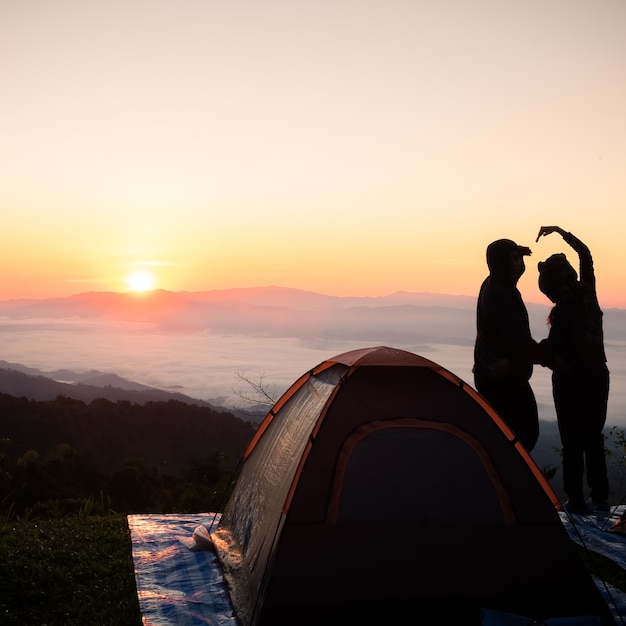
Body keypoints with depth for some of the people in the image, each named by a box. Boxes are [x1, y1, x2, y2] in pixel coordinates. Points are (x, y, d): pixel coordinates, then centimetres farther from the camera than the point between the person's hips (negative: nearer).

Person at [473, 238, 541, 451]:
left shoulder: (491, 285, 6)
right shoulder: (500, 294, -24)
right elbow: (519, 340, -27)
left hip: (490, 375, 11)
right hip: (504, 379, -11)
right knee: (526, 433, -5)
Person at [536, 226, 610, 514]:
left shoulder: (563, 310, -22)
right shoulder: (587, 293, -2)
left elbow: (551, 348, -21)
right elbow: (585, 254, 13)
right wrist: (561, 231, 21)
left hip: (570, 380, -7)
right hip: (597, 376, 7)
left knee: (573, 441, 4)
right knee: (593, 438, 16)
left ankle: (576, 501, 9)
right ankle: (600, 498, 21)